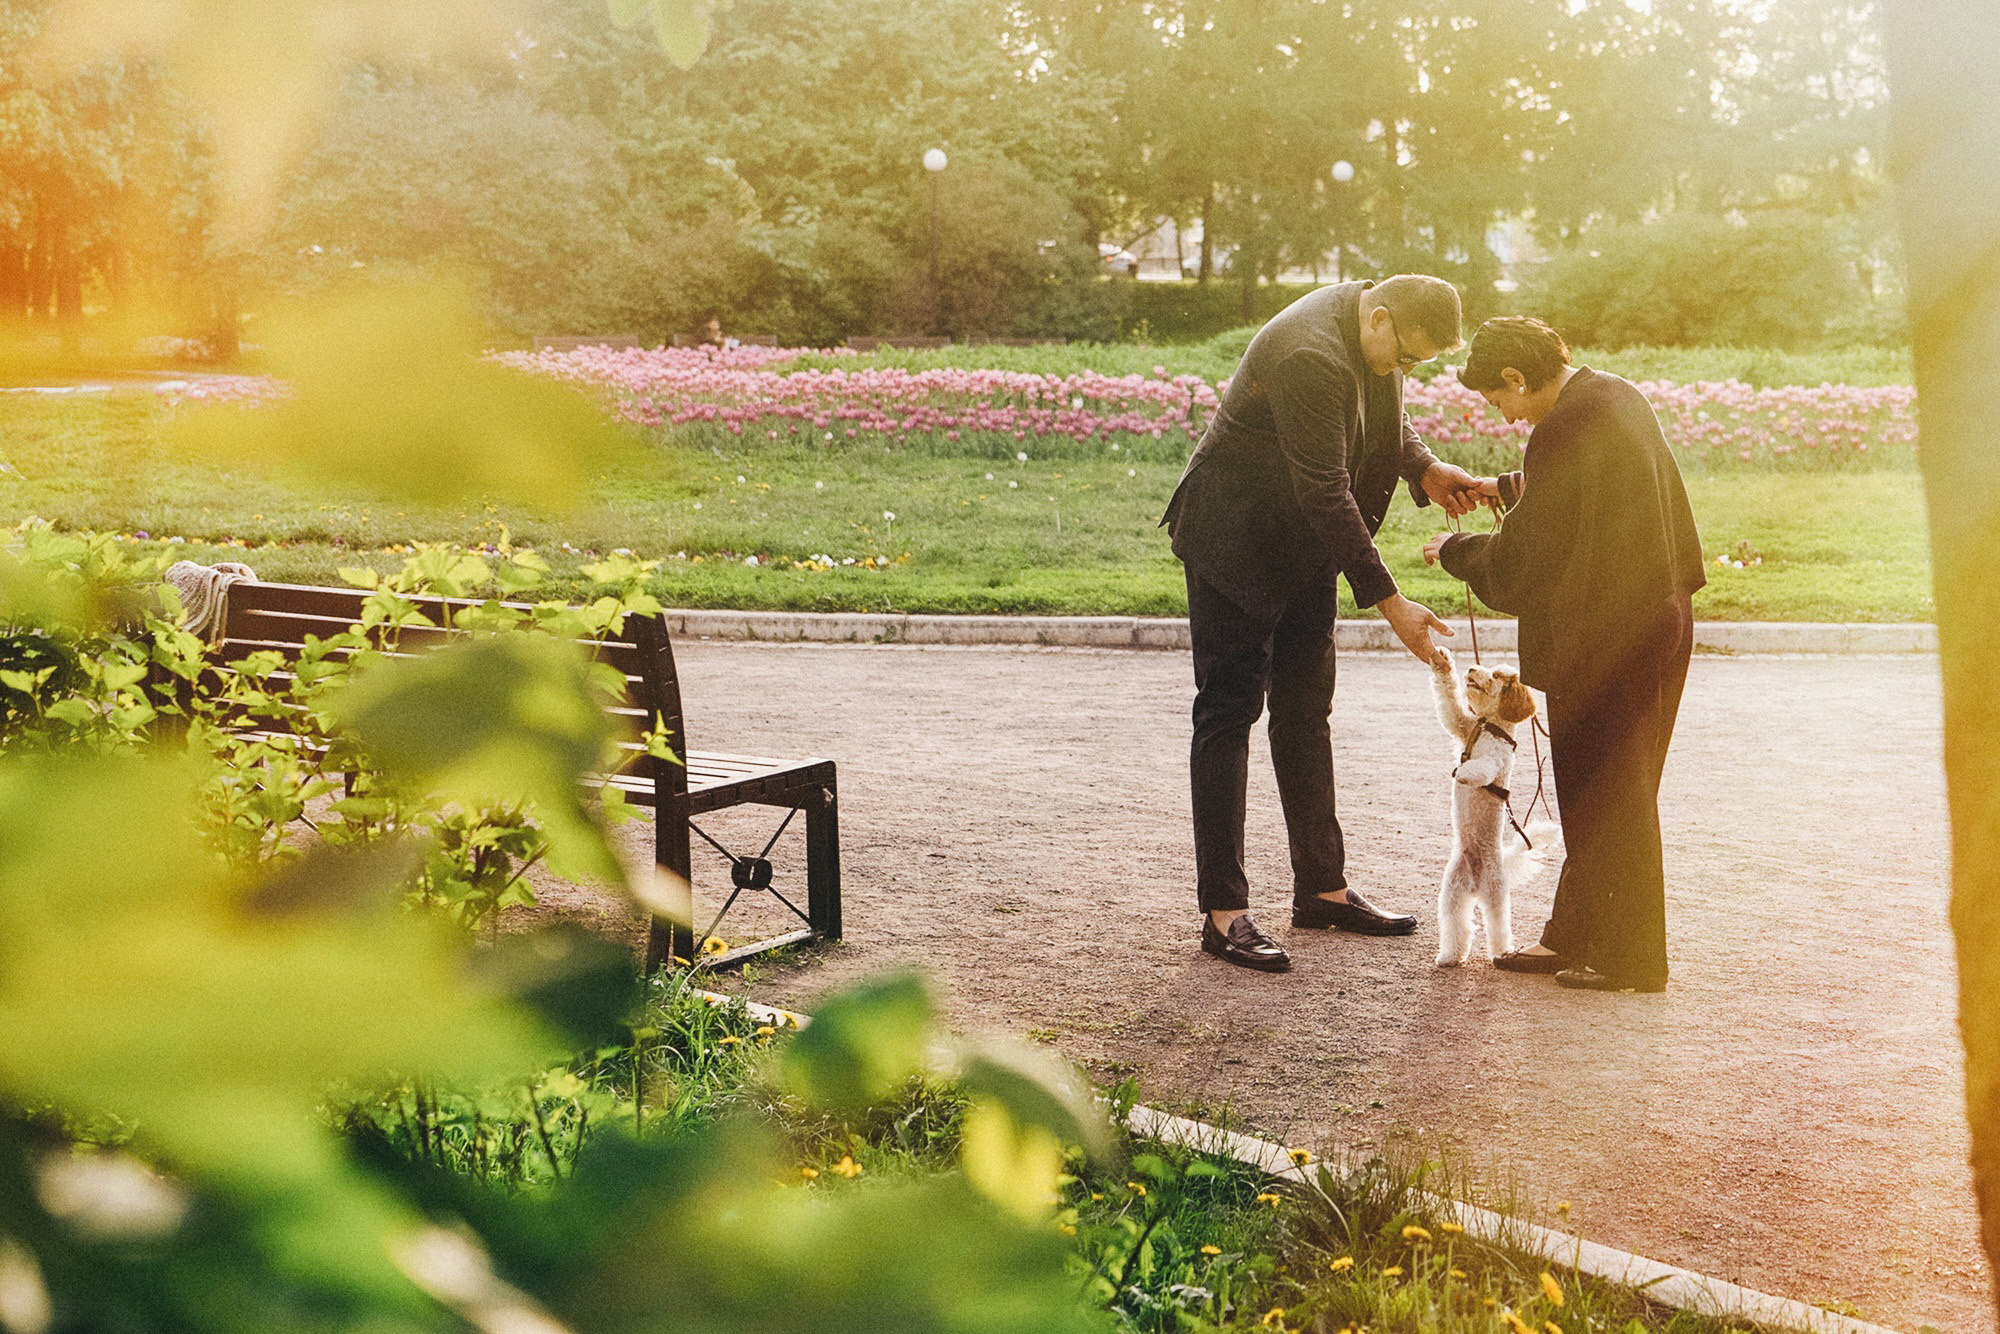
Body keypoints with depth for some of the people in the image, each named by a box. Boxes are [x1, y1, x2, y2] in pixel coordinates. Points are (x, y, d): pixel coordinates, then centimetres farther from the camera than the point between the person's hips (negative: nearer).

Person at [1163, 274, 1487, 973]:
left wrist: (1426, 471, -3)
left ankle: (1321, 888, 21)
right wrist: (1388, 601, -27)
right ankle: (1223, 911, -5)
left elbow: (1386, 423, 18)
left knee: (1306, 712, 12)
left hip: (1304, 549, 9)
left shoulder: (1376, 337, -1)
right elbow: (1326, 495, -30)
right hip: (1237, 543, -9)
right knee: (1229, 712, -7)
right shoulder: (1311, 357, -30)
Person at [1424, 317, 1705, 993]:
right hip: (1656, 617, 10)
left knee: (1604, 797, 1)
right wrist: (1504, 485, 28)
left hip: (1605, 640, -10)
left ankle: (1628, 960, 11)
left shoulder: (1564, 432, -21)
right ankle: (1575, 937, 27)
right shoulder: (1618, 396, 8)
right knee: (1597, 792, 17)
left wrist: (1452, 550, 0)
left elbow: (1516, 561, -16)